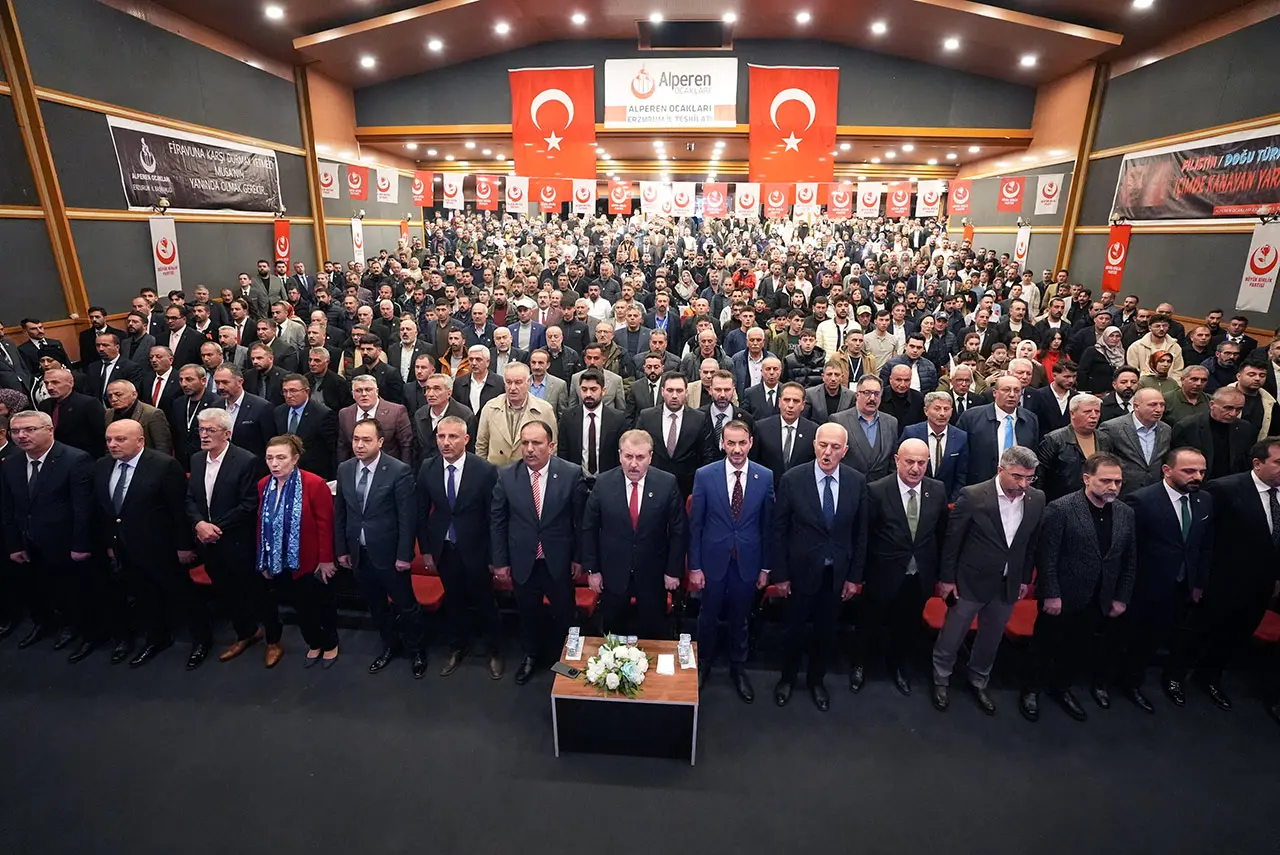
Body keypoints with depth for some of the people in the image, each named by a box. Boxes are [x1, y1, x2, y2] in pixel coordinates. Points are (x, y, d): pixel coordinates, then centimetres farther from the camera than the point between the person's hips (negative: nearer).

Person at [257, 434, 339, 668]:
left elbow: (325, 524, -17)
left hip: (312, 562, -5)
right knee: (301, 606, 18)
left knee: (321, 604, 13)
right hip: (281, 562, 5)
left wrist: (326, 559, -15)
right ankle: (314, 644, 38)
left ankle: (331, 645, 34)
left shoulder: (315, 484, -19)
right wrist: (264, 560, 9)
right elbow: (262, 524, 6)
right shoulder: (263, 485, 0)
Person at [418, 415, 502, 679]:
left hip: (475, 549, -3)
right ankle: (457, 648, 41)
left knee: (484, 602, 11)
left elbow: (494, 515, -12)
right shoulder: (427, 468, -6)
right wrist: (425, 549, 4)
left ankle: (492, 651, 33)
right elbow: (422, 512, 4)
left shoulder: (486, 470, -17)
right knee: (453, 600, 19)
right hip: (444, 549, 3)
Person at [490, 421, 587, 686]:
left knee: (564, 613, 17)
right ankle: (532, 655, 48)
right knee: (527, 612, 21)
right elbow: (497, 520, -2)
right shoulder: (506, 475, -10)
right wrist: (500, 561, -1)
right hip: (522, 561, 2)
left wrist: (579, 557, -4)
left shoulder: (572, 473, -15)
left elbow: (581, 519, -7)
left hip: (559, 561, -1)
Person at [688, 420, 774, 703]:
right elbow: (695, 524, -6)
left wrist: (765, 567, 3)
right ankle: (704, 663, 40)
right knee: (708, 617, 16)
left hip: (747, 562, 1)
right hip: (714, 560, -1)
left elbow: (768, 525, 0)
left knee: (740, 619, 17)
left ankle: (738, 668, 40)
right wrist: (694, 566, -5)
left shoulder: (766, 477, -7)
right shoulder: (705, 475, -10)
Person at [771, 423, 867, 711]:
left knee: (827, 630, 18)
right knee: (794, 628, 15)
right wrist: (779, 574, -8)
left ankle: (816, 680, 42)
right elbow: (779, 529, -9)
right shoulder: (791, 479, -15)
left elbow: (860, 532, 0)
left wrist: (855, 576, 1)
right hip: (801, 570, -2)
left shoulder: (857, 481, -8)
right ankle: (787, 678, 41)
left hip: (837, 572, 2)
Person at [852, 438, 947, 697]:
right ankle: (859, 665, 45)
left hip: (920, 577, 4)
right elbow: (864, 536, -13)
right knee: (870, 624, 17)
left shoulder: (938, 490, -8)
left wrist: (939, 572, 7)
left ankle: (897, 665, 52)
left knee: (908, 627, 24)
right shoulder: (877, 491, -20)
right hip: (884, 575, -3)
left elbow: (941, 534, 3)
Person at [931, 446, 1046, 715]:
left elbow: (1032, 542, 6)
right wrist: (946, 577, -8)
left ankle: (978, 682, 43)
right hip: (971, 581, -4)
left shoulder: (1037, 499, -6)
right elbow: (952, 539, -12)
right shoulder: (973, 496, -20)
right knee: (951, 636, 11)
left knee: (991, 639, 20)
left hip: (1009, 585, 4)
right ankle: (941, 680, 35)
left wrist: (1025, 578, 10)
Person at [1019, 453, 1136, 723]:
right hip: (1061, 600, -5)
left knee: (1079, 650, 18)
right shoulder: (1060, 509, -17)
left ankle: (1061, 687, 40)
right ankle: (1033, 690, 31)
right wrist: (1051, 595, -16)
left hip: (1099, 603, 5)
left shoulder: (1126, 513, 1)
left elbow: (1130, 561, 8)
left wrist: (1122, 598, 6)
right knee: (1046, 648, 11)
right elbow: (1046, 556, -16)